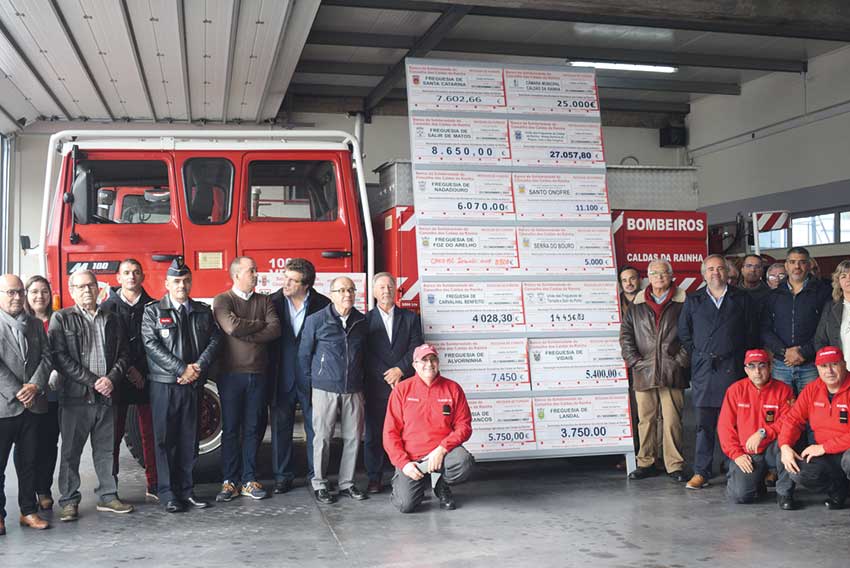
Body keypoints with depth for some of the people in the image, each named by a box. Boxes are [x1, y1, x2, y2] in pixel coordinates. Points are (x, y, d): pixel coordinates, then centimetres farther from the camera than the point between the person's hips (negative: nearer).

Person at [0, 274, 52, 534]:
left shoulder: (36, 325, 13)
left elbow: (46, 357, 6)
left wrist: (35, 385, -10)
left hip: (32, 405, 5)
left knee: (29, 462, 12)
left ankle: (29, 511, 21)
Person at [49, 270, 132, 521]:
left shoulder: (111, 320, 14)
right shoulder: (61, 319, 1)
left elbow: (123, 354, 13)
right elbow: (60, 357, -8)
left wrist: (112, 379, -6)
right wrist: (92, 381, -13)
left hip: (106, 396, 4)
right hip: (75, 397, -3)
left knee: (106, 449, 10)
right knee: (71, 451, 3)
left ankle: (108, 496, 20)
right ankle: (69, 501, 12)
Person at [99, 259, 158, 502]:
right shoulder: (108, 306, 4)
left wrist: (142, 371, -5)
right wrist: (127, 370, -9)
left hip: (146, 379, 1)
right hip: (117, 379, -1)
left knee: (150, 433, 3)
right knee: (114, 433, 2)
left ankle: (154, 486, 9)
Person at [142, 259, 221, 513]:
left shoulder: (203, 311, 12)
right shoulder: (152, 311, 1)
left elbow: (214, 339, 5)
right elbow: (152, 345, -9)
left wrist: (199, 366, -12)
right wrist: (181, 370, -15)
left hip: (194, 384, 3)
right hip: (164, 384, -3)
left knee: (189, 439, 8)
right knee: (165, 439, 1)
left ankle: (186, 489, 17)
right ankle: (168, 493, 8)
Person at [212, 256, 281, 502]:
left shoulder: (264, 301, 11)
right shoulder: (222, 300, 1)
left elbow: (275, 330, -3)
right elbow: (231, 326, -17)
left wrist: (246, 334, -12)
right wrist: (260, 325, -4)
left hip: (258, 374, 3)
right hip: (231, 373, -3)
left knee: (252, 429, 7)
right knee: (230, 429, 2)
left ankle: (249, 480, 14)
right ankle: (229, 482, 10)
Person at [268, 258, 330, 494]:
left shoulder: (322, 304, -3)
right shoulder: (272, 302, 0)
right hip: (282, 377, 1)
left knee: (315, 426, 7)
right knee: (280, 427, 8)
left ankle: (316, 475, 18)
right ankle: (282, 475, 19)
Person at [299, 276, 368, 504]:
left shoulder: (361, 321, 7)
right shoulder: (315, 320, -3)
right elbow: (304, 354, 3)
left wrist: (360, 379, 13)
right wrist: (313, 380, 6)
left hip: (353, 390, 4)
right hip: (325, 389, -3)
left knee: (353, 437, 6)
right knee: (322, 437, 1)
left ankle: (347, 483, 18)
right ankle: (319, 484, 13)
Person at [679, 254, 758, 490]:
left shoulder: (742, 299, 8)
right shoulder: (693, 301, 11)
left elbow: (752, 333, 9)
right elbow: (684, 333, 16)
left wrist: (743, 359, 3)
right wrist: (698, 355, 9)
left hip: (732, 367, -1)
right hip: (703, 369, 1)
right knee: (704, 423, 1)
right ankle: (701, 472, 5)